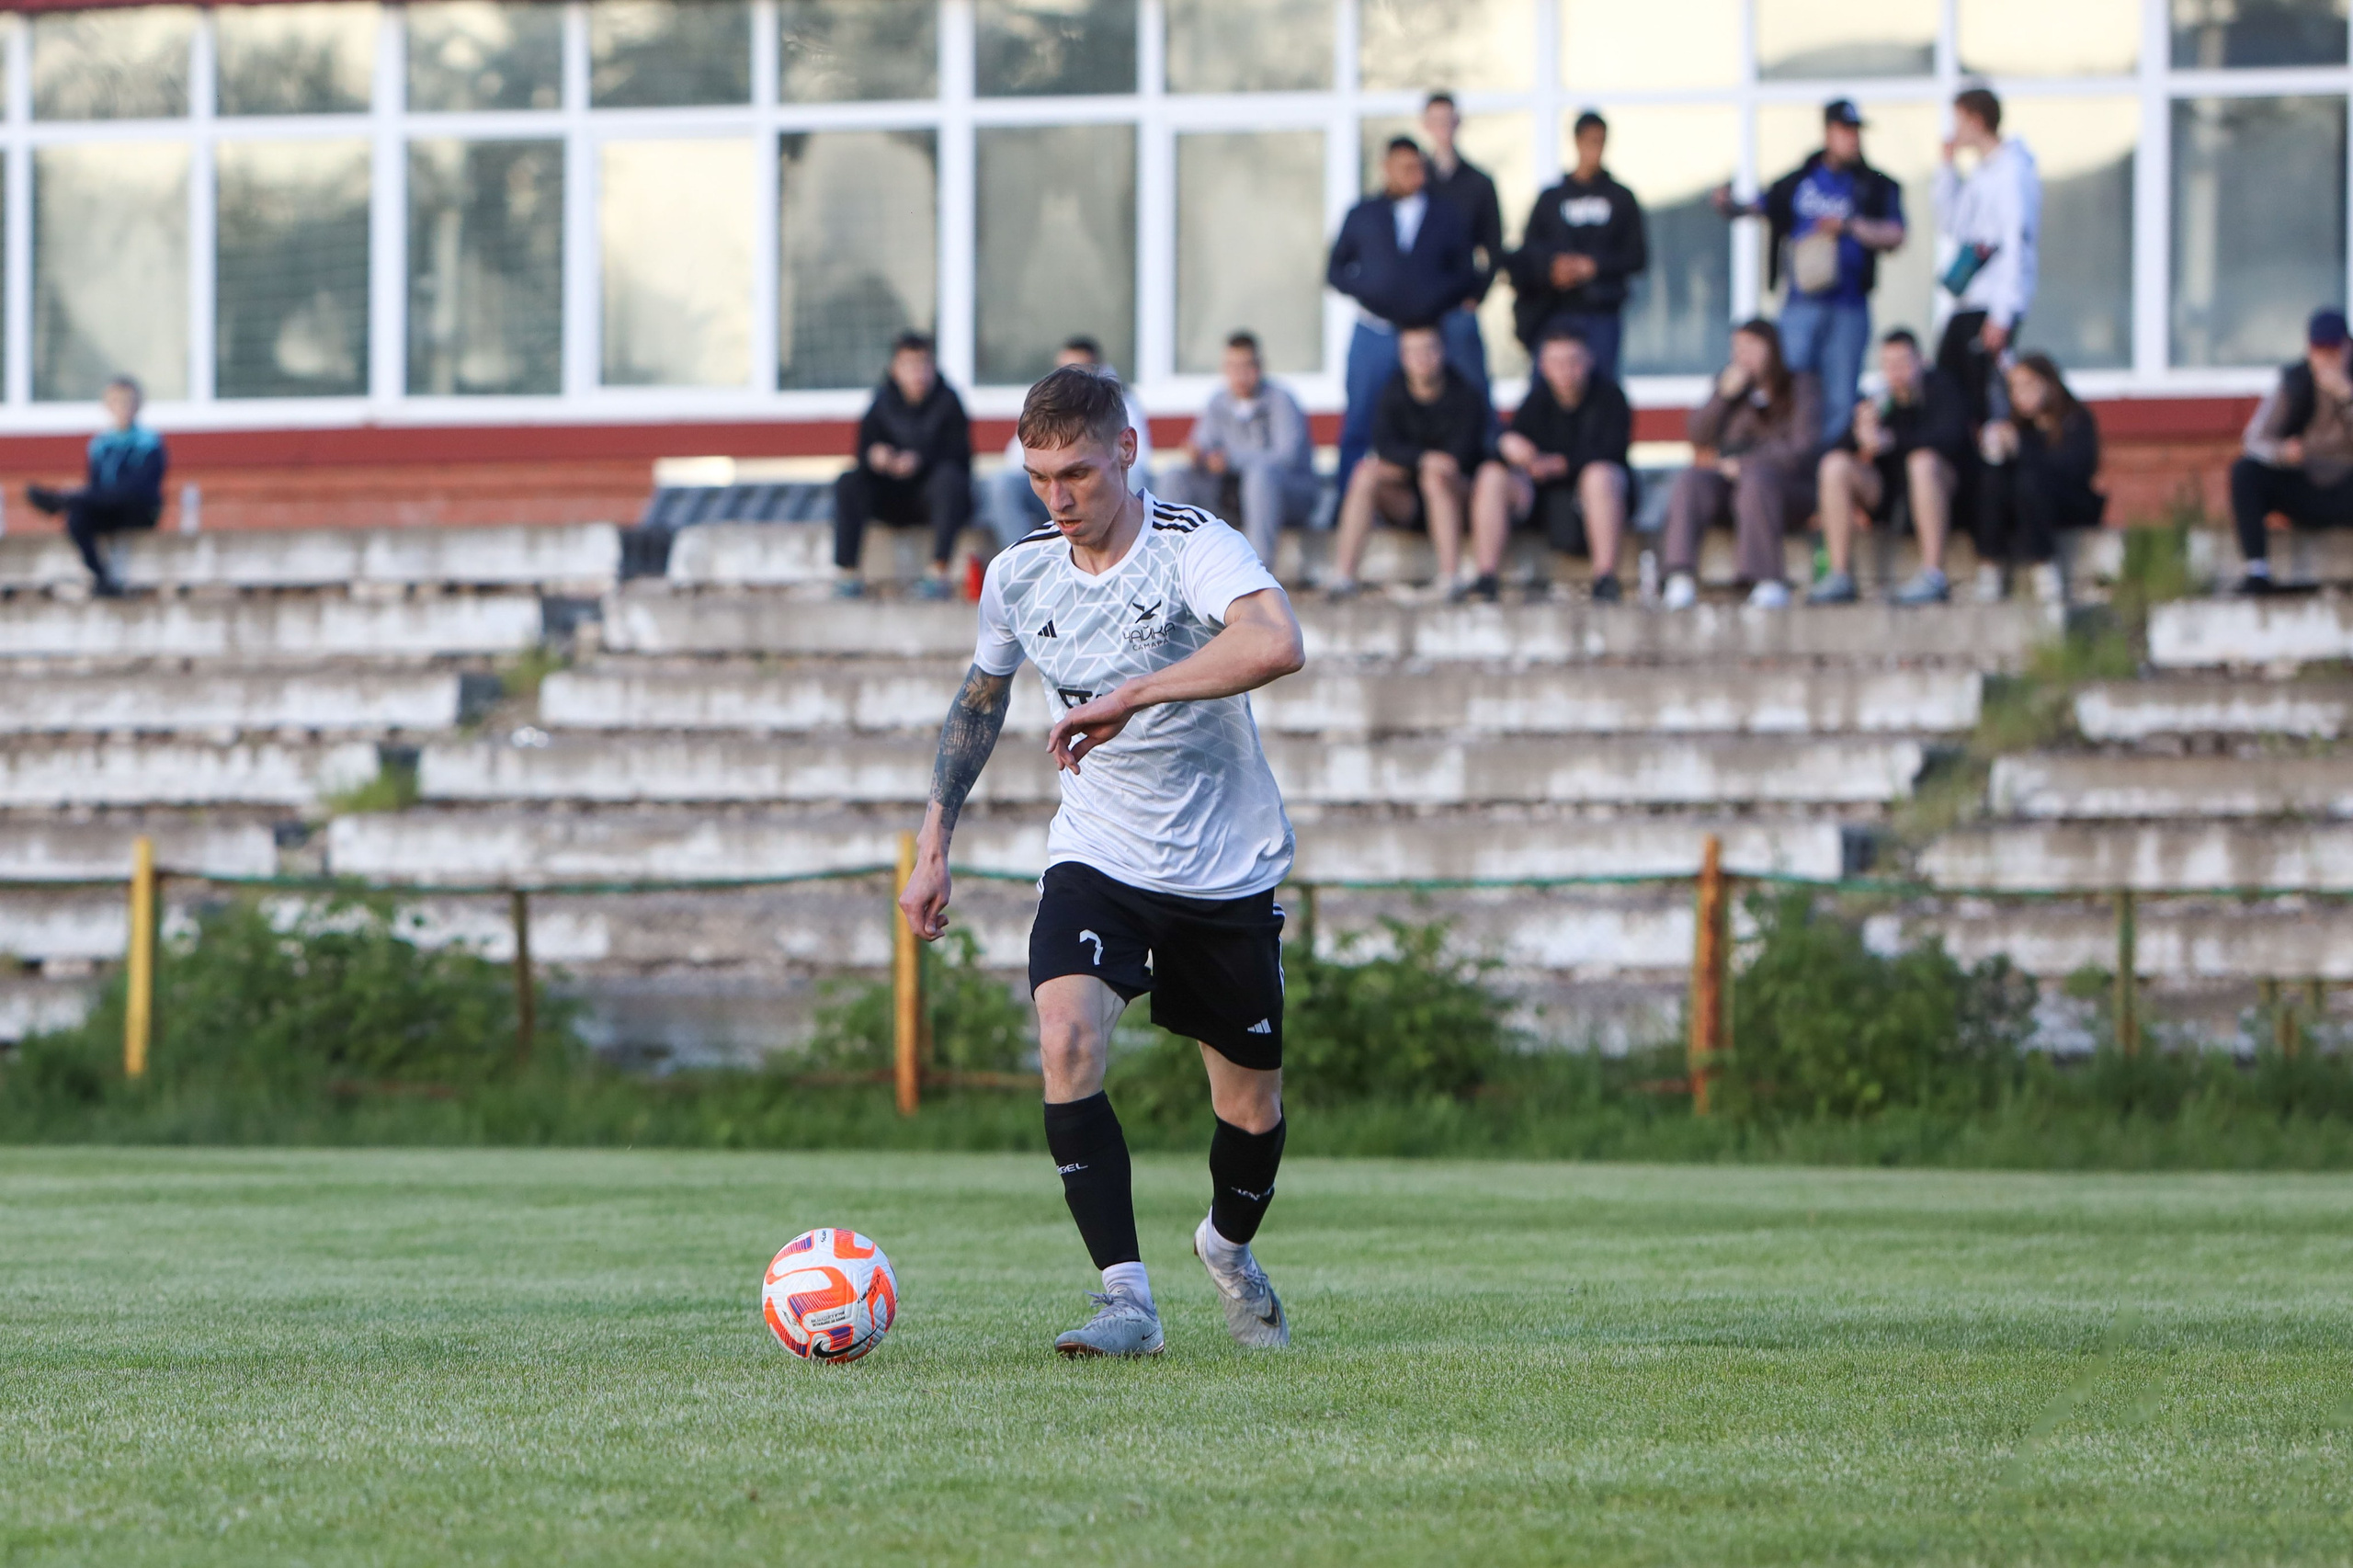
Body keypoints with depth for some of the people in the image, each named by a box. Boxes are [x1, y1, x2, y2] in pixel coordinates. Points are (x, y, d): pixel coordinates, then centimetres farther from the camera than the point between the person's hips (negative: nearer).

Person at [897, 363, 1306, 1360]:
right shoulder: (1020, 576, -3)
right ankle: (1127, 1298, -23)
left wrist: (1126, 698, -39)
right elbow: (980, 700, 17)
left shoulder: (1195, 549, -19)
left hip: (1228, 867, -2)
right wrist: (934, 846, 13)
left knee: (1251, 1102, 7)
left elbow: (1276, 647, -41)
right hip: (1096, 859, 2)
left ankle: (1228, 1247, 42)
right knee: (1067, 1041, -24)